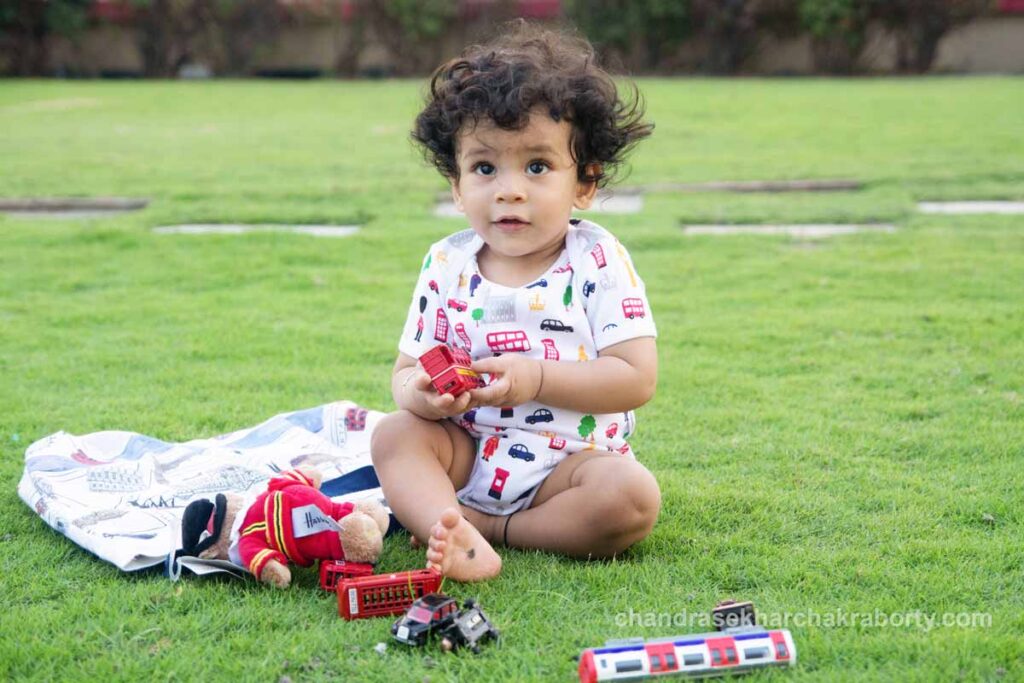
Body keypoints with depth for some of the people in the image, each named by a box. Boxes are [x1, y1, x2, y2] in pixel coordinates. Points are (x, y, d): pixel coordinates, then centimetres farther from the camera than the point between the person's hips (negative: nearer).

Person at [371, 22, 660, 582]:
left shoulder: (598, 263, -8)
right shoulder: (446, 266, 2)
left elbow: (637, 379, -14)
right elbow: (405, 370, 4)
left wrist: (536, 379, -24)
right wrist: (420, 392, -21)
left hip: (566, 462, -3)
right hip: (466, 455, 3)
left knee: (632, 496, -29)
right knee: (394, 434, -20)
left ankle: (490, 527, -18)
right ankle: (460, 541, -39)